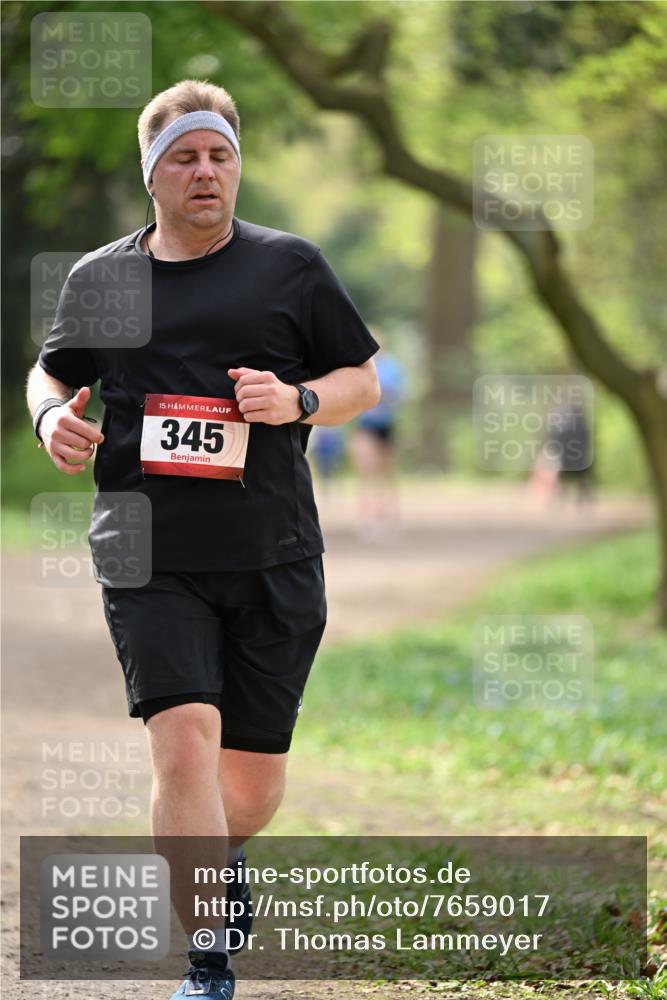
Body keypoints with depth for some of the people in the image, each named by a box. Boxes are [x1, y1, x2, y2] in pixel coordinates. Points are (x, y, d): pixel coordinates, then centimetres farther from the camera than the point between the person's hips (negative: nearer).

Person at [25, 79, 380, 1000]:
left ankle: (221, 857, 44)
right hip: (150, 560, -1)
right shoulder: (98, 276, 9)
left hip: (274, 561, 1)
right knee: (186, 742, -19)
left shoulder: (291, 266, 7)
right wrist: (52, 415, 1)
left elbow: (364, 380, 12)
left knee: (255, 779, 8)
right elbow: (52, 372, 24)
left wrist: (299, 400, -9)